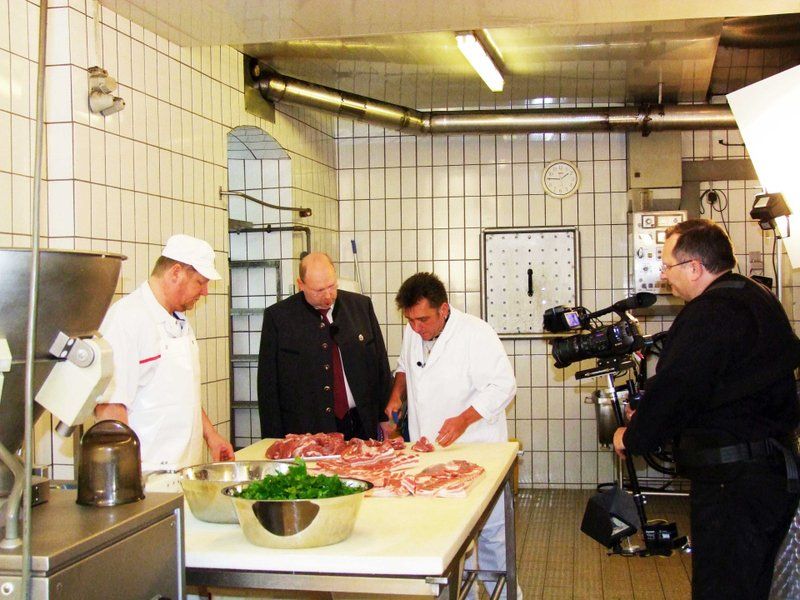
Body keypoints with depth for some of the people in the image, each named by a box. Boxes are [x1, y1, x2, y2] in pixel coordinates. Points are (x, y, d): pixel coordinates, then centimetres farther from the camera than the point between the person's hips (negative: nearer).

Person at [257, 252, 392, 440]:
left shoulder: (361, 306, 5)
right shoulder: (278, 316, -3)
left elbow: (380, 365, 10)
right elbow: (268, 383, -2)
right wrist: (274, 439, -5)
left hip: (360, 426, 3)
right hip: (305, 430, -2)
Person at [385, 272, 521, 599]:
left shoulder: (476, 333, -16)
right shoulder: (413, 332, 6)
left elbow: (503, 385, -18)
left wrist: (463, 420, -26)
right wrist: (396, 395, 7)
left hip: (475, 450, -6)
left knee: (490, 533, 1)